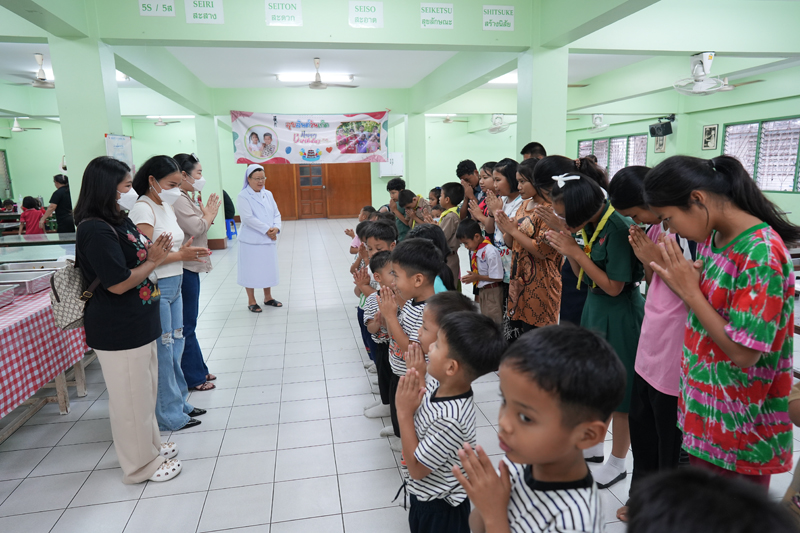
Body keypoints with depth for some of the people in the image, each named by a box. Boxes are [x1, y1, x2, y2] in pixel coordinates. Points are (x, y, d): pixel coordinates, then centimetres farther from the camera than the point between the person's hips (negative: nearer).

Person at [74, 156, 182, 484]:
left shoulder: (120, 221, 9)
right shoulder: (96, 230, -21)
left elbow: (140, 261, 16)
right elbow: (119, 283, -23)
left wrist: (158, 254, -4)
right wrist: (153, 261, -12)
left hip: (138, 325, 10)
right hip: (118, 331, -10)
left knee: (145, 391, 22)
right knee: (131, 397, 6)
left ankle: (150, 444, 40)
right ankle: (142, 464, 23)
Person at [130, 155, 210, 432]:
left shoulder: (167, 206, 13)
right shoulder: (143, 209, -15)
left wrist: (189, 252, 5)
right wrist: (180, 255, -23)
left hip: (174, 284, 9)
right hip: (156, 288, -9)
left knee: (176, 346, 16)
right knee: (163, 352, 0)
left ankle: (179, 402, 30)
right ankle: (169, 416, 13)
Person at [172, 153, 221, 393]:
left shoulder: (184, 198, 15)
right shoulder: (178, 199, -17)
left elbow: (197, 227, 18)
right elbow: (197, 228, -22)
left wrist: (207, 214, 4)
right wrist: (209, 214, -5)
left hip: (190, 267, 11)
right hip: (183, 269, -11)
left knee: (188, 323, 18)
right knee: (186, 325, -1)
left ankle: (197, 370, 29)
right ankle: (192, 377, 10)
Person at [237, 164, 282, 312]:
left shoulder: (268, 194, 10)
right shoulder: (243, 196, -9)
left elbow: (276, 213, 8)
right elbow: (248, 218, -18)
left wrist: (276, 228, -11)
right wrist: (266, 230, -18)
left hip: (269, 239, 6)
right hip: (251, 241, -6)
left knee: (268, 268, 14)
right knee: (251, 270, 3)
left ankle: (268, 297, 29)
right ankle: (251, 301, 15)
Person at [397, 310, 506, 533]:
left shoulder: (449, 420, -38)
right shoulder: (438, 385, -16)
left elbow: (416, 469, -26)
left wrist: (403, 412, -29)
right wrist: (417, 376, -12)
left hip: (440, 509, -7)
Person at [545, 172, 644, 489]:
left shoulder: (619, 227, -22)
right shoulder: (591, 225, 3)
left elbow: (614, 286, -21)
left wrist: (576, 252, -20)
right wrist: (567, 249, -8)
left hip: (620, 317, -8)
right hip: (594, 308, 9)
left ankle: (617, 463, 24)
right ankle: (593, 445, 38)